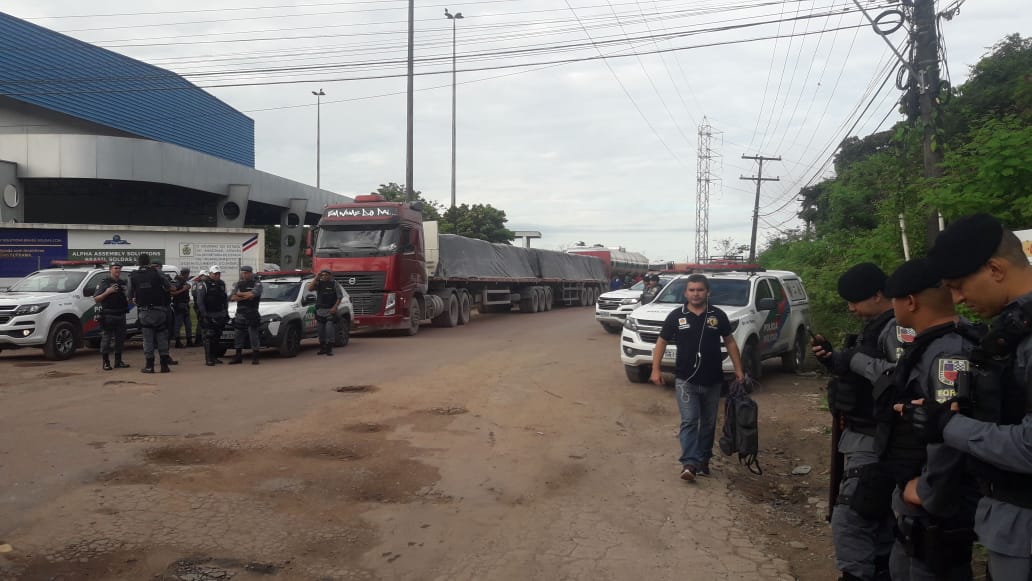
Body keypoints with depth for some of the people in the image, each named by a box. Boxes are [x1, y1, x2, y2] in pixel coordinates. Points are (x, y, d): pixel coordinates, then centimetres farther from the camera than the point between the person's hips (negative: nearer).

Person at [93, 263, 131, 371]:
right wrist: (107, 292, -20)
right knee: (106, 338, -3)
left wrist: (128, 300, 7)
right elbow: (96, 299, -8)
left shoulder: (123, 283, 16)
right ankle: (106, 362, 1)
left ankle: (118, 361, 18)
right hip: (108, 316, -6)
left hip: (121, 315, 6)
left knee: (120, 338, 10)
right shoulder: (104, 283, -3)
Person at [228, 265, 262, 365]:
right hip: (240, 314, 5)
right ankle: (238, 356, 17)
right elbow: (231, 298, 2)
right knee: (238, 335, 8)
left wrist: (239, 294, -6)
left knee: (254, 335, -5)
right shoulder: (238, 284, 14)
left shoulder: (256, 283, 0)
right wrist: (246, 296, -10)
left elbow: (252, 294, -19)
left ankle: (255, 357, 0)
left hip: (252, 314, -5)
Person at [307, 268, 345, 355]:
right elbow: (310, 288, -6)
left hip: (330, 311, -4)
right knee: (321, 330, 7)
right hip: (320, 310, 4)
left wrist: (335, 307, -13)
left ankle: (329, 348, -7)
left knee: (329, 328, -11)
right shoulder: (318, 283, 10)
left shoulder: (335, 284, 1)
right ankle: (322, 348, 16)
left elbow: (340, 297, -1)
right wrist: (316, 278, -5)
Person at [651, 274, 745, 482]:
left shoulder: (718, 316, 3)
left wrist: (738, 369, 4)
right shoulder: (676, 316, -1)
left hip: (713, 381, 2)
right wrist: (655, 369, -4)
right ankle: (689, 463, -16)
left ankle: (703, 460, 24)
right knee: (689, 421, -11)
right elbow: (662, 342, 4)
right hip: (686, 380, -2)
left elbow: (730, 342, 10)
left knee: (708, 423, 11)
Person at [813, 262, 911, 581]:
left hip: (874, 440, -10)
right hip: (864, 436, 10)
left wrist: (855, 359, -25)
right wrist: (833, 359, 2)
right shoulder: (875, 327, 14)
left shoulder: (899, 328, -17)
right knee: (878, 515, 18)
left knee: (849, 520, -9)